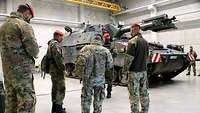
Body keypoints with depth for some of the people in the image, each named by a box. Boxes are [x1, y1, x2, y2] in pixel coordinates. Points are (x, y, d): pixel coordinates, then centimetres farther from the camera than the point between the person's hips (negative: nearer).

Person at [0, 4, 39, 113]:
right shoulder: (24, 25, -10)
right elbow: (33, 49, -16)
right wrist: (34, 53, 3)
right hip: (22, 70, -8)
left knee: (10, 102, 16)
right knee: (27, 102, -3)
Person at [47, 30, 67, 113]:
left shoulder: (50, 44, 19)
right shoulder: (55, 44, -14)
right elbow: (58, 58, -23)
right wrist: (63, 69, -18)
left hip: (52, 69, 11)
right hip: (57, 70, -11)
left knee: (55, 88, 15)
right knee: (61, 89, -5)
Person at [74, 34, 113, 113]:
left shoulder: (86, 48, -4)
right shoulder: (105, 50, -2)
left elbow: (79, 62, -12)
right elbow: (109, 65, -1)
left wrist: (78, 73, 0)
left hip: (87, 78, -1)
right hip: (100, 79, 1)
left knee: (86, 99, 13)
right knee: (98, 100, 17)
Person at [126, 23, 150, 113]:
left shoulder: (132, 41, -13)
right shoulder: (145, 41, 11)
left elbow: (130, 57, -18)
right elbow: (146, 56, 15)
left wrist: (126, 68, -8)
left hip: (134, 71, -7)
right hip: (143, 70, 8)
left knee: (134, 93, 1)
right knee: (144, 92, 15)